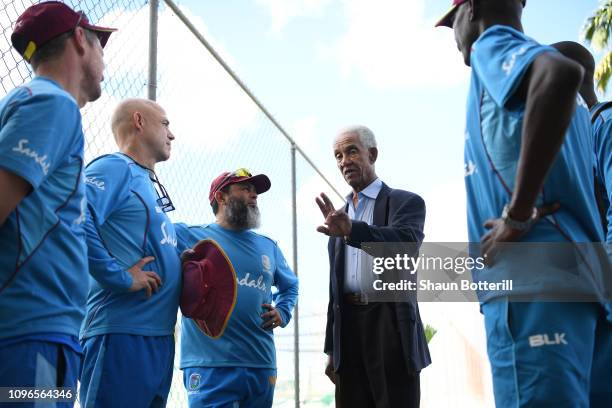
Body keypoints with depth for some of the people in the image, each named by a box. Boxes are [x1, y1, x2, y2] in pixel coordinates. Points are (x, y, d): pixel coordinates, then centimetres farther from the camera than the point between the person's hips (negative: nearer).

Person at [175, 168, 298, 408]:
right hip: (210, 367, -5)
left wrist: (282, 312, 11)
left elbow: (290, 285, 31)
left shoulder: (268, 246, 17)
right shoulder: (189, 236, 2)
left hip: (262, 366, 5)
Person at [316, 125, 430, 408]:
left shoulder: (406, 202, 2)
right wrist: (331, 348, 17)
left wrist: (352, 230, -38)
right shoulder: (339, 215, 19)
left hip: (390, 327, -5)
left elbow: (407, 242, -21)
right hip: (349, 330, 5)